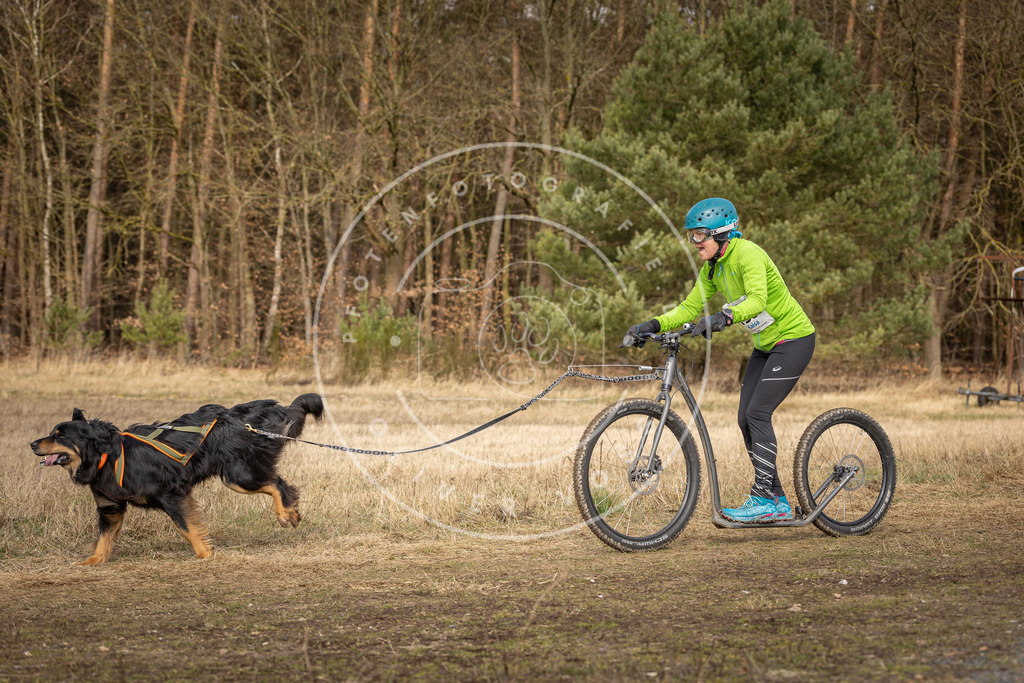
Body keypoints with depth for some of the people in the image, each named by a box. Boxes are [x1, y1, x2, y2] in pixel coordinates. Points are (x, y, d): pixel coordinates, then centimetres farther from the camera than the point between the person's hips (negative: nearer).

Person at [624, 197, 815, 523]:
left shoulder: (747, 254, -23)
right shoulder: (712, 268, 3)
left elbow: (757, 299, -39)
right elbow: (690, 308, 4)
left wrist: (725, 316, -56)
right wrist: (654, 324, -11)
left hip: (793, 340, -9)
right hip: (765, 345, 9)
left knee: (757, 413, -18)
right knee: (746, 419, 2)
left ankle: (763, 499, -15)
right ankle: (778, 503, 7)